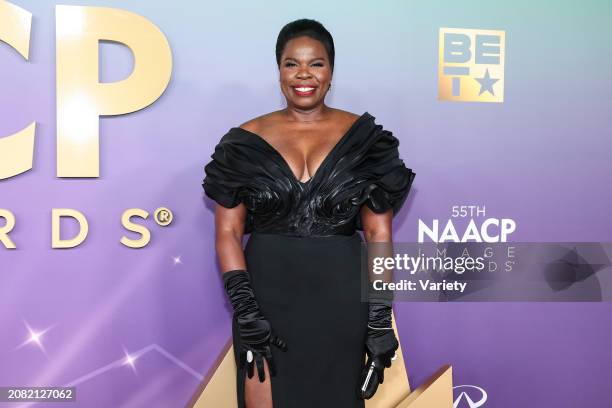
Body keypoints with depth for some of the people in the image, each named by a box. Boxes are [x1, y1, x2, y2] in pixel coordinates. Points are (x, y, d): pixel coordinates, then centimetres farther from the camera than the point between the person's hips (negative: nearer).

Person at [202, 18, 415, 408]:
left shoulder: (364, 138, -1)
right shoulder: (246, 141, 0)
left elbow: (379, 235, -1)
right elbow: (228, 232, 0)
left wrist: (380, 321, -5)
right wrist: (246, 312, -10)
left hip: (340, 297, 0)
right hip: (267, 295, 0)